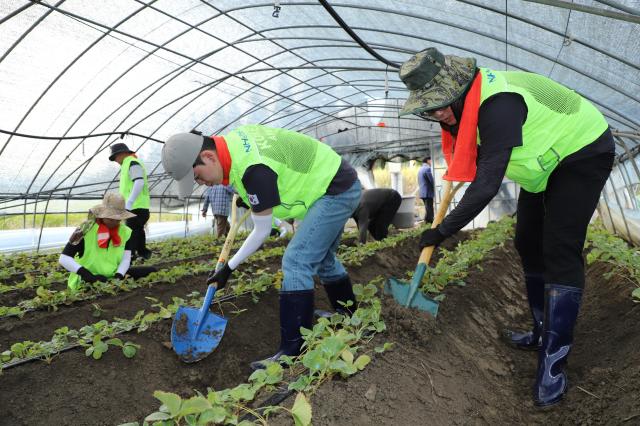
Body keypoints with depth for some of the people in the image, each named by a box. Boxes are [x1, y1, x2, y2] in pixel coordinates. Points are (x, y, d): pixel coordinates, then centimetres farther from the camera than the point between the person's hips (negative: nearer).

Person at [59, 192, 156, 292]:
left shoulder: (125, 232, -2)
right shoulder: (86, 230, -14)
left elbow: (126, 259, -3)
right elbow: (64, 258, -16)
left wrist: (118, 276, -22)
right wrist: (88, 275, -26)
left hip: (113, 276, 4)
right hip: (88, 281, -4)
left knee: (151, 271, -11)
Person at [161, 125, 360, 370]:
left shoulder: (254, 169, -31)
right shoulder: (232, 139, -4)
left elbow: (262, 231, -19)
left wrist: (229, 268, -9)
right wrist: (245, 196, 21)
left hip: (338, 190, -10)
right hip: (337, 185, 10)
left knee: (296, 262, -16)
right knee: (322, 259, 19)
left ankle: (292, 352, -11)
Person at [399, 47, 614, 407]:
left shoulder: (497, 106, -38)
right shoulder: (465, 99, -9)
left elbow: (487, 185, -39)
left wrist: (444, 230, -33)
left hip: (583, 154, -9)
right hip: (546, 158, 9)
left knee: (560, 252, -15)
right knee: (529, 245, 9)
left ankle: (553, 365, -9)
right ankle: (544, 335, 21)